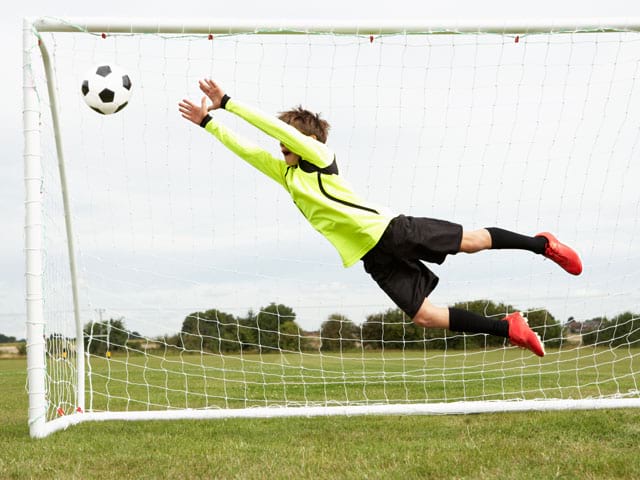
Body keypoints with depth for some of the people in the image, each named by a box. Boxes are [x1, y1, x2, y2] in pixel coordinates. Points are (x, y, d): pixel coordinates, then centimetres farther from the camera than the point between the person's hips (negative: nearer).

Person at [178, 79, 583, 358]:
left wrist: (227, 102, -16)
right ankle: (510, 330, 5)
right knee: (423, 316, -1)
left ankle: (541, 244, 21)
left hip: (391, 231, -6)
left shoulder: (320, 156, -6)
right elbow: (244, 147, 16)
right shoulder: (285, 172, 14)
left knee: (470, 241, -1)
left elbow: (275, 125, -16)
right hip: (372, 256, 6)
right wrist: (208, 121, 11)